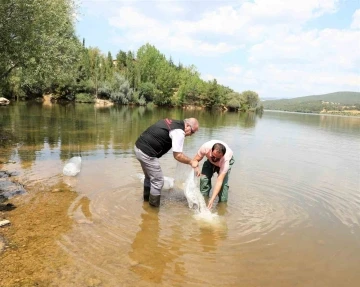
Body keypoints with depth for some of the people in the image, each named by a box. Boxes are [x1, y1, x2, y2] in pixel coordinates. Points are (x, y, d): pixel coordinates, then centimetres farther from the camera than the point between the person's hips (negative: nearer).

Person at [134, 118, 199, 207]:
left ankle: (147, 200, 43)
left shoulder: (172, 122, 15)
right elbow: (177, 155, -14)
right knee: (158, 181, 3)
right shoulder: (179, 132, -13)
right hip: (147, 153, -10)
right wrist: (191, 162, 0)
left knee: (149, 176, 27)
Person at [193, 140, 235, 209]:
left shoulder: (225, 160, -43)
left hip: (228, 160, -2)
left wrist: (212, 199, -49)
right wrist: (196, 168, -47)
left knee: (223, 182, -23)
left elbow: (219, 181, -43)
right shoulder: (206, 147, -39)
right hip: (210, 161, 3)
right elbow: (196, 159, -23)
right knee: (204, 177, -16)